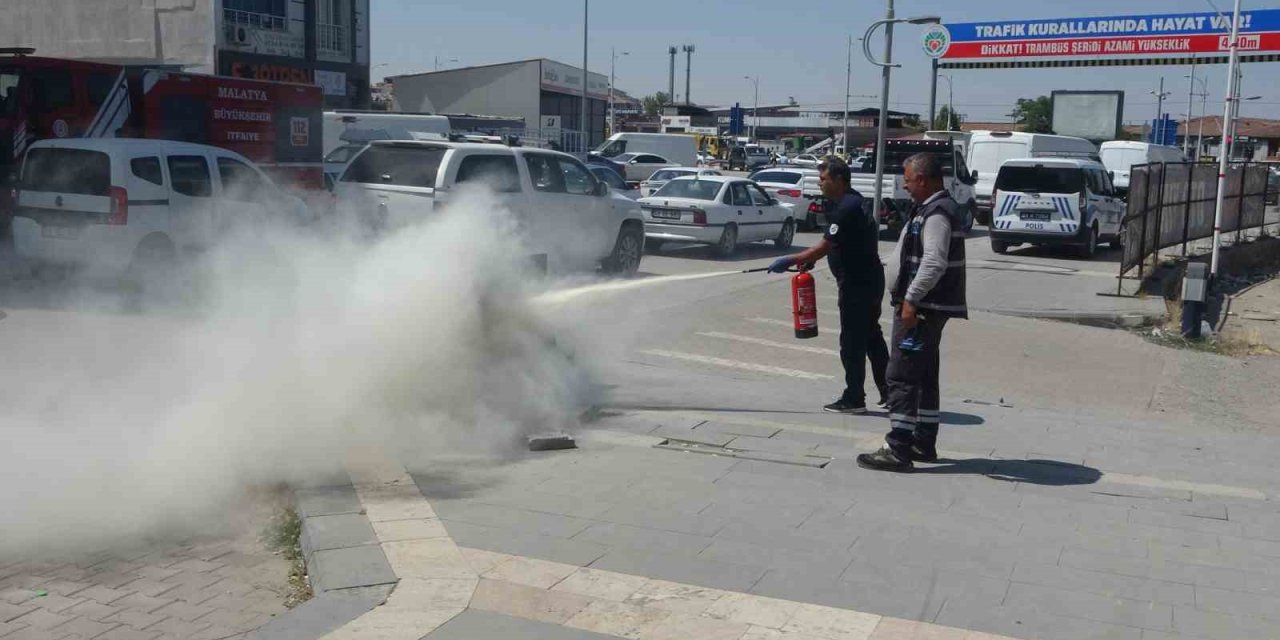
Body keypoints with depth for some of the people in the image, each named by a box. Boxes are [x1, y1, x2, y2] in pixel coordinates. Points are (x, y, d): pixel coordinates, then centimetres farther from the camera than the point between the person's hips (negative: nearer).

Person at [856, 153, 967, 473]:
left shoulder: (937, 213, -17)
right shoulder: (937, 209, 17)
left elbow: (934, 263, -27)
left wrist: (910, 300, -25)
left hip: (921, 308, -11)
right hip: (928, 307, 11)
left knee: (902, 377, -9)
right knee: (925, 378, 16)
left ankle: (898, 449, -8)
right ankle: (924, 443, 24)